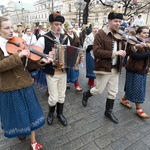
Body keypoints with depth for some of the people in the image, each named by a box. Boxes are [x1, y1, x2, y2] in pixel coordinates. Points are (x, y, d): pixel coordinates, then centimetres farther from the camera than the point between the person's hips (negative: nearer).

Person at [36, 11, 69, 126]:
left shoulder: (65, 38, 5)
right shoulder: (43, 39, -10)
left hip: (63, 71, 4)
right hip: (51, 73, -4)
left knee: (62, 95, 16)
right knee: (54, 98, 4)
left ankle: (60, 113, 40)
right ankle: (51, 112, 37)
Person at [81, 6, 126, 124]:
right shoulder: (100, 35, -12)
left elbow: (122, 49, 16)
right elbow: (96, 52, -23)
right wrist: (114, 53, -26)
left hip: (115, 69, 7)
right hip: (103, 68, -6)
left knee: (113, 91, 13)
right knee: (99, 90, 7)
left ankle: (109, 111, 33)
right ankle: (86, 95, 39)